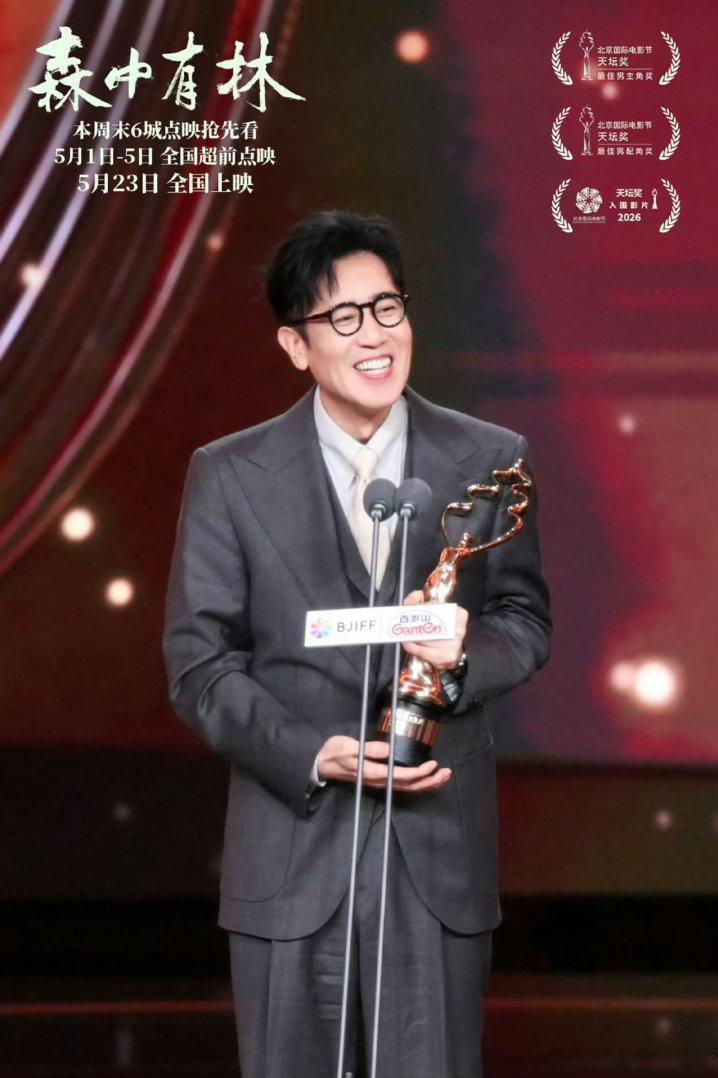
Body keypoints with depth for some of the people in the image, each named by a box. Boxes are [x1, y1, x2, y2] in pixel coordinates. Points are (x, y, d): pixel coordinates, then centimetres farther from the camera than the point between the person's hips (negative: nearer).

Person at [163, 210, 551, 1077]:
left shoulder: (488, 459, 4)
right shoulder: (228, 476, 0)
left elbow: (527, 621, 10)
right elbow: (199, 663, -1)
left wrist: (466, 649, -14)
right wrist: (313, 755, -15)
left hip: (442, 850, 1)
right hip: (292, 852, -1)